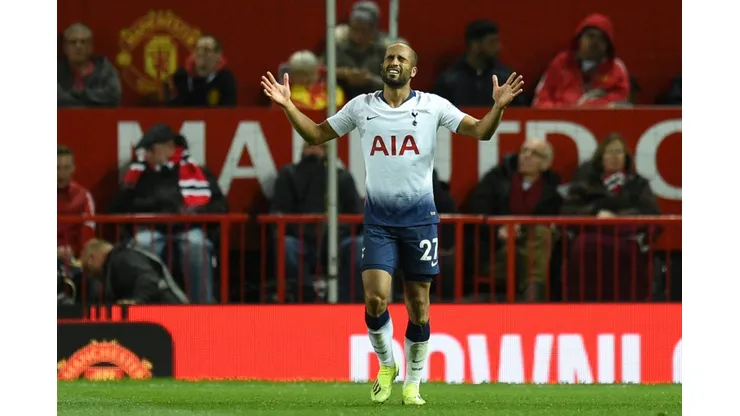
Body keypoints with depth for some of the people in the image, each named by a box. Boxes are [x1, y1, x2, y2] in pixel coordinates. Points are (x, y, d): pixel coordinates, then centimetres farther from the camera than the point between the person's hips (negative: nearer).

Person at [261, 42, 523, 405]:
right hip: (378, 217, 1)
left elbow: (480, 131, -3)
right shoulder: (361, 106, 4)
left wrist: (498, 107, -21)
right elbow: (316, 135, 12)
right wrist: (287, 106, -1)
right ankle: (386, 366, 13)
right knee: (375, 299, -13)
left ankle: (412, 383, 17)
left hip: (419, 215, -1)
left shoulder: (432, 106, -1)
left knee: (418, 306, 2)